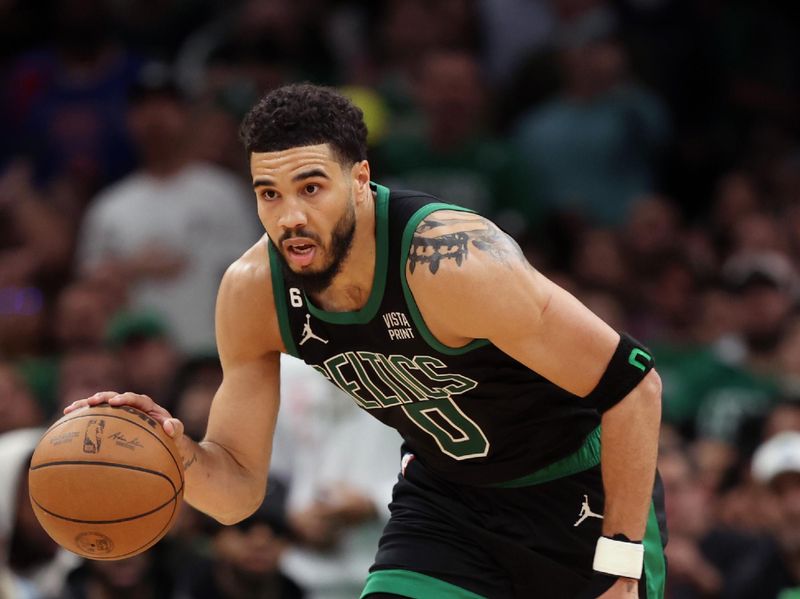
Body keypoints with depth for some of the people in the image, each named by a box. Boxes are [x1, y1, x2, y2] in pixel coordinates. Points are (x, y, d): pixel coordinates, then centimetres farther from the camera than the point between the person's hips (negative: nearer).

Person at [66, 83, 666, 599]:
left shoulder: (450, 262, -34)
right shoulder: (252, 293, -16)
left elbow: (632, 386, -27)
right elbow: (238, 489, -7)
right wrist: (175, 451, -31)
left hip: (579, 491, -4)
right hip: (445, 495, 4)